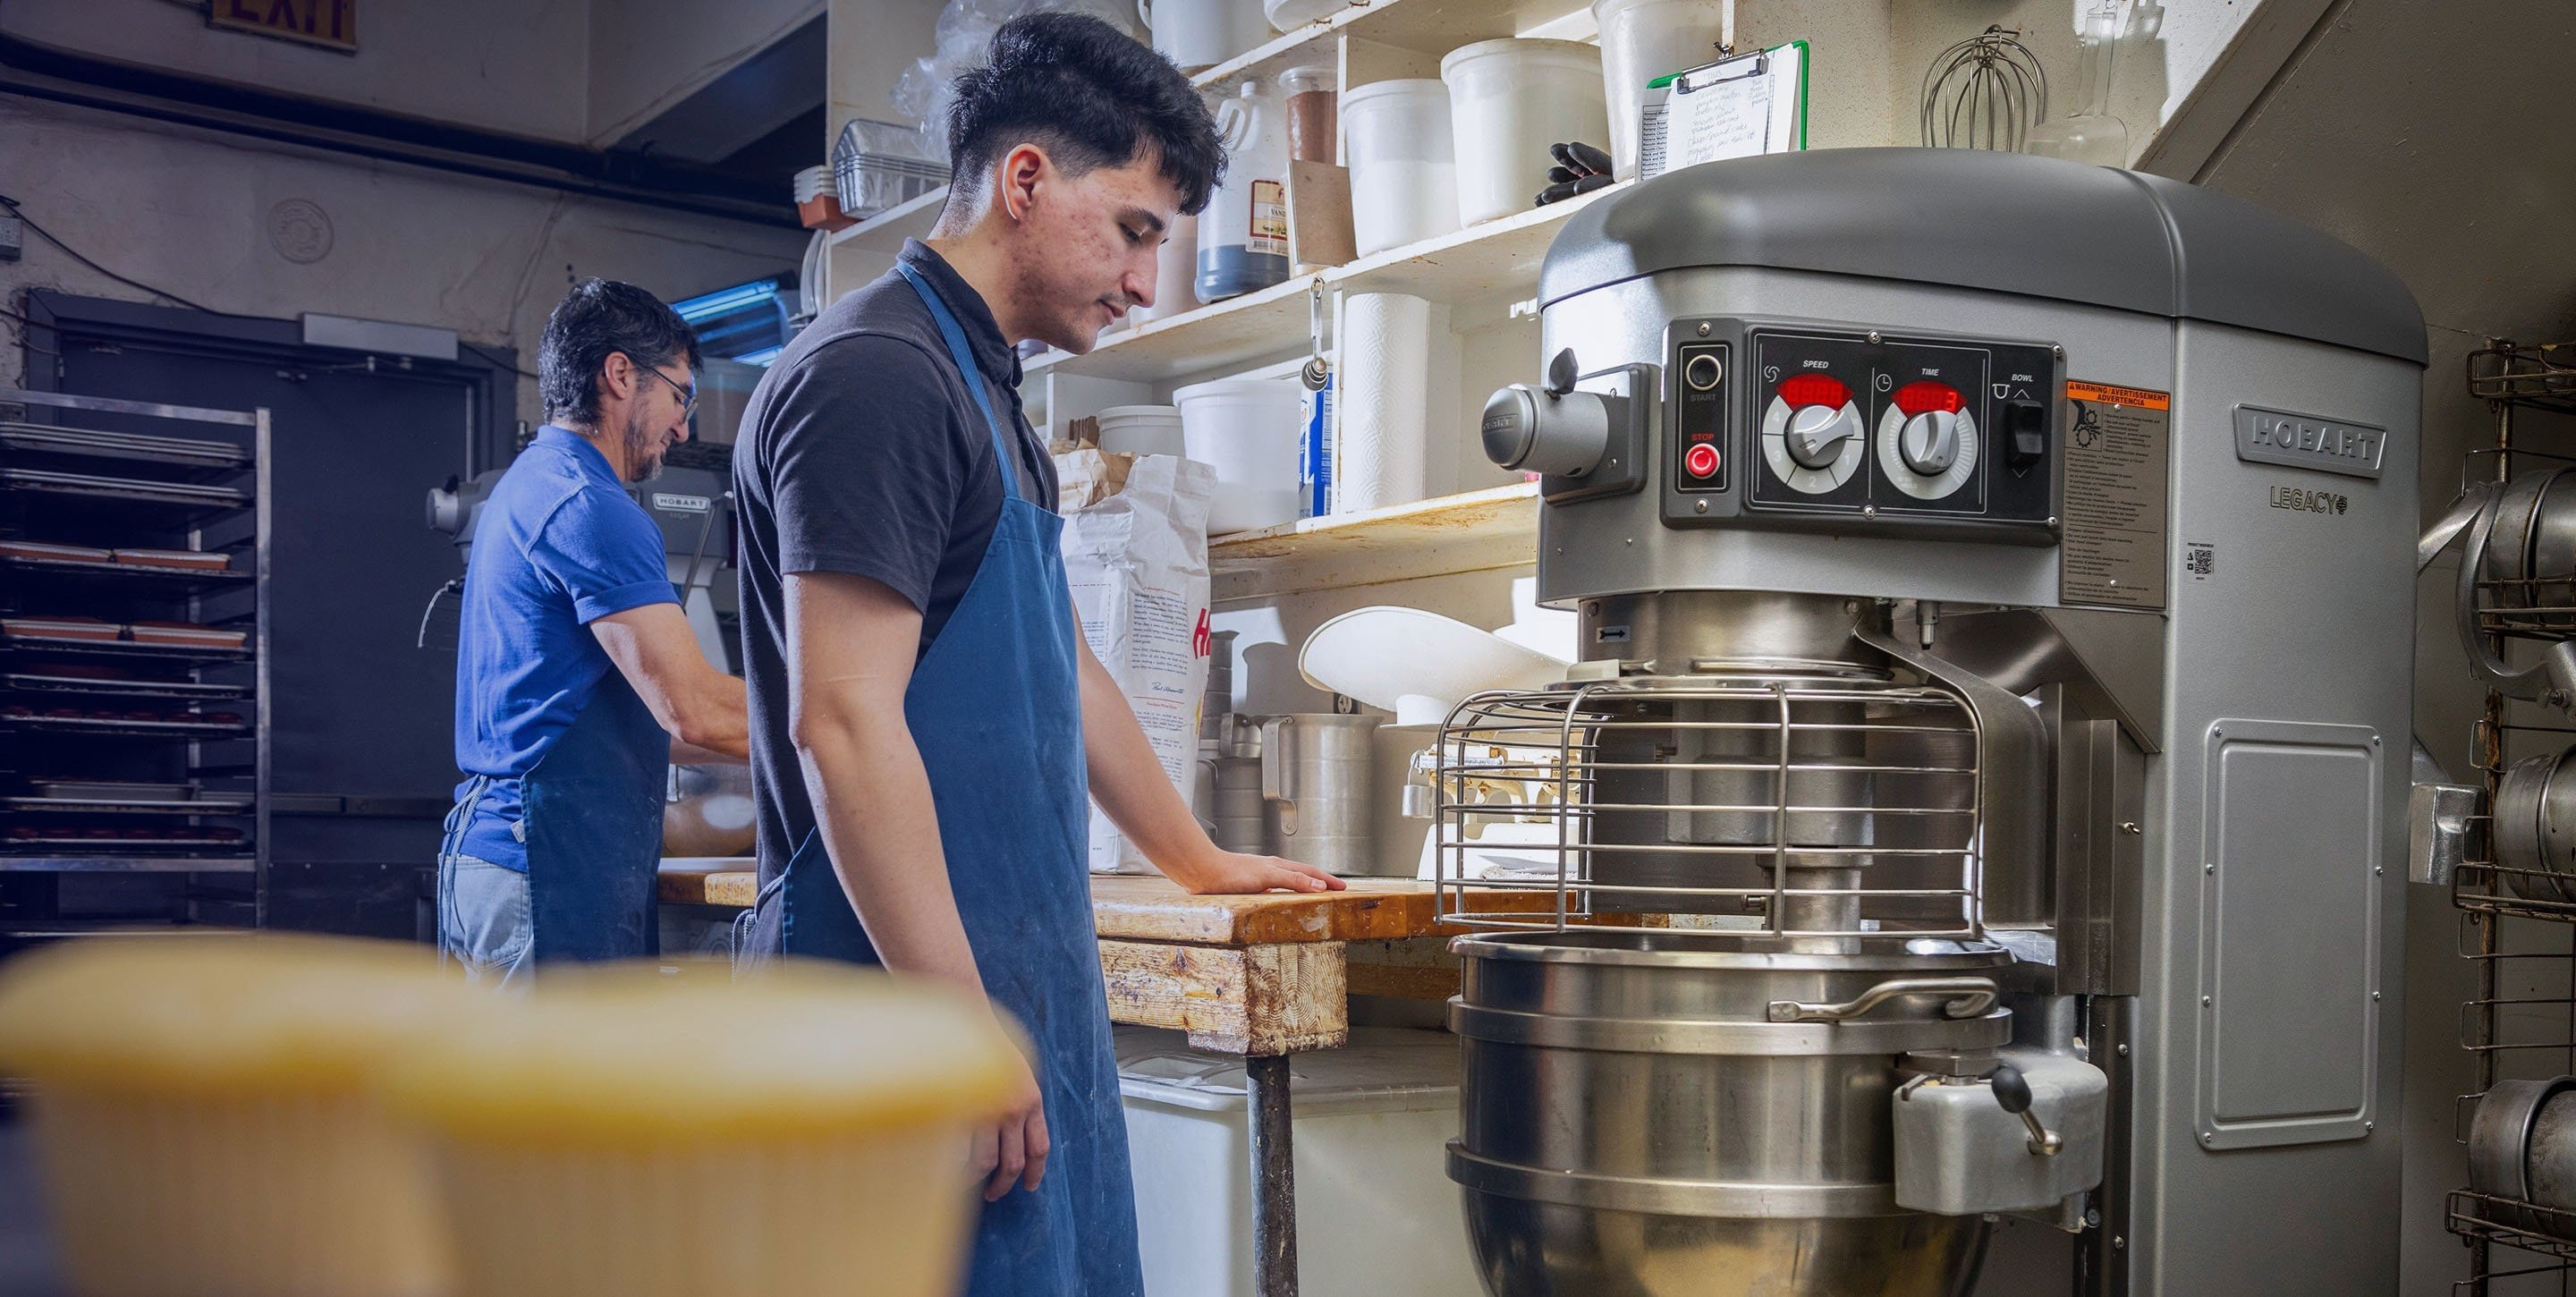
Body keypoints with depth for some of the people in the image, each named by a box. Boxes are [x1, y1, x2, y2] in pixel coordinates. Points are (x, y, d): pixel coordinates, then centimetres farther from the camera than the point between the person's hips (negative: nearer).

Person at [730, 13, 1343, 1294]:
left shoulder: (982, 393, 19)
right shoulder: (875, 374, -14)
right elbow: (843, 724, -21)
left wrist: (1198, 860, 34)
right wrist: (961, 1033, -22)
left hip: (1020, 976, 10)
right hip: (925, 996, -10)